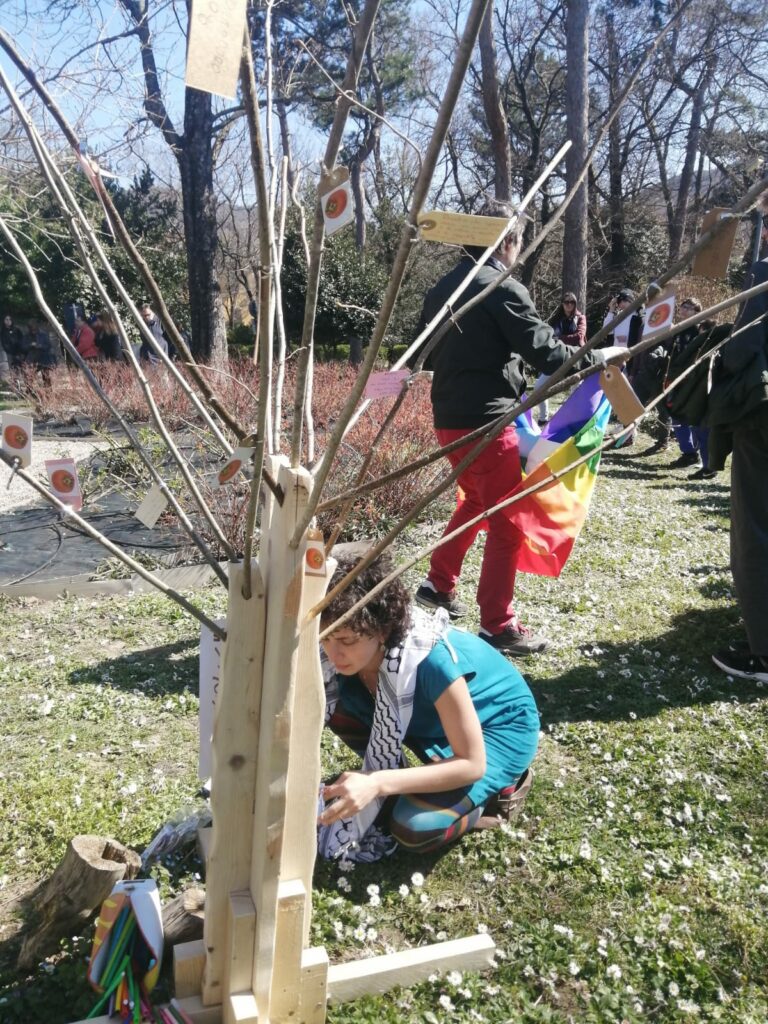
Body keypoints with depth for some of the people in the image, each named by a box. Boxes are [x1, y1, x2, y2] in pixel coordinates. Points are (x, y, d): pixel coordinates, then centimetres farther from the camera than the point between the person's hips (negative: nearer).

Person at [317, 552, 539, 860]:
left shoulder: (431, 661, -38)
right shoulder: (353, 648, -22)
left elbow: (472, 764, -31)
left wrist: (377, 784, -40)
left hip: (500, 727, -6)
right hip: (434, 717, 6)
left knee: (414, 828, -26)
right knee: (338, 702, -17)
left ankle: (501, 787, 1)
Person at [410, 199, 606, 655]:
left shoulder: (442, 289, 12)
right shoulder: (503, 289, -12)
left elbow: (425, 356, 19)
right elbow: (548, 353, -14)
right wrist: (600, 357, 0)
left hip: (450, 418, 9)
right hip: (486, 421, -9)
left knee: (476, 500, 27)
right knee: (507, 521, 0)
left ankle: (440, 584, 34)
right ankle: (498, 626, 5)